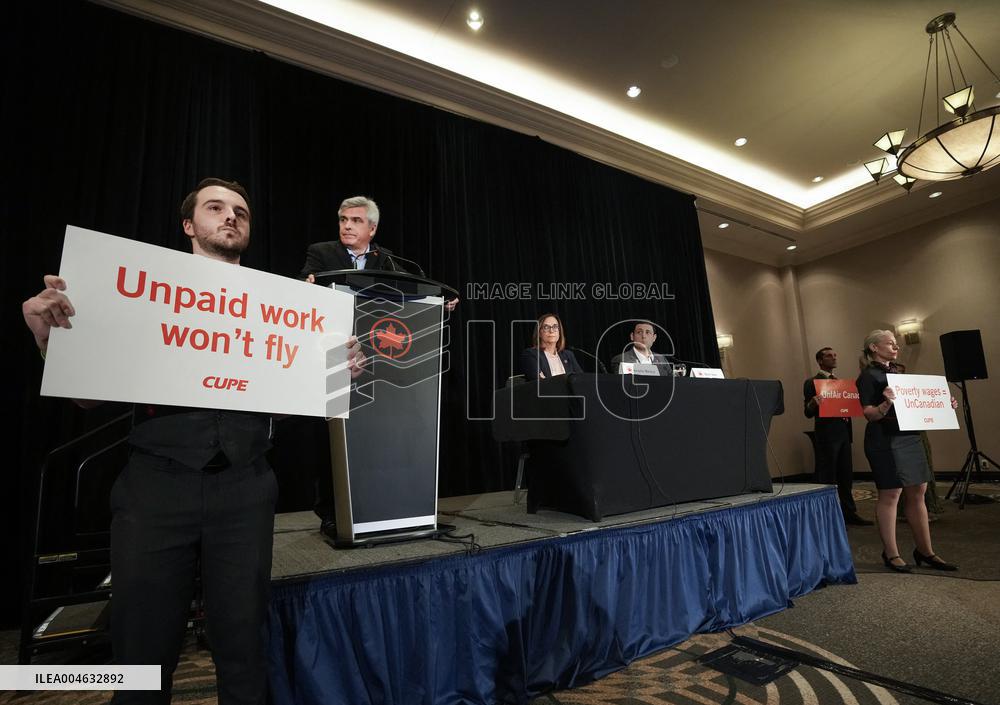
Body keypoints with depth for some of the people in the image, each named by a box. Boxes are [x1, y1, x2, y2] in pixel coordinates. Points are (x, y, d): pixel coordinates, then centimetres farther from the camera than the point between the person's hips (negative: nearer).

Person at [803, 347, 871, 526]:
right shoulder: (812, 383, -3)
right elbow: (808, 413, -8)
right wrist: (813, 403, -30)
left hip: (843, 433, 7)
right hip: (826, 435, -7)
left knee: (846, 476, 11)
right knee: (827, 477, -1)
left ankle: (849, 513, 20)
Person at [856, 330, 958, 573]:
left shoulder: (896, 372, 18)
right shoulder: (868, 376, -7)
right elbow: (869, 414, -14)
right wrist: (886, 403, -32)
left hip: (910, 437, 8)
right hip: (885, 441, -8)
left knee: (917, 493, 10)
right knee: (890, 494, -3)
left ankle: (925, 551, 19)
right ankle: (891, 554, 6)